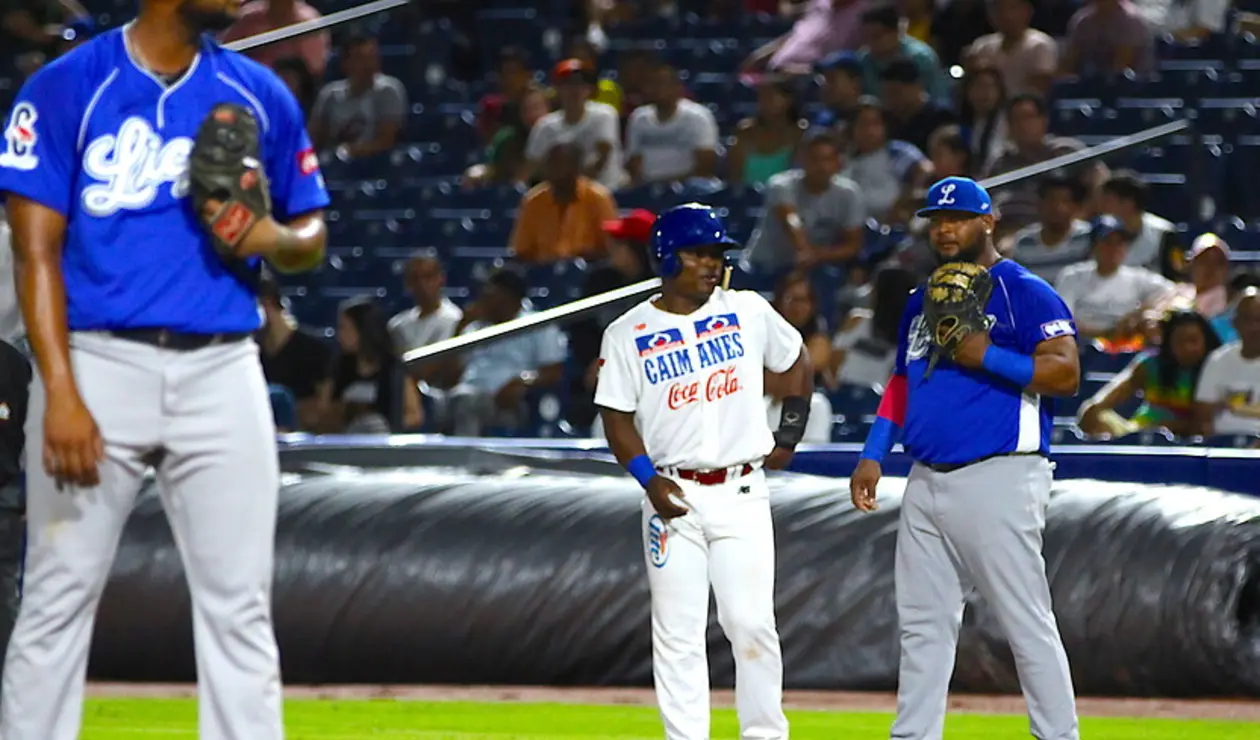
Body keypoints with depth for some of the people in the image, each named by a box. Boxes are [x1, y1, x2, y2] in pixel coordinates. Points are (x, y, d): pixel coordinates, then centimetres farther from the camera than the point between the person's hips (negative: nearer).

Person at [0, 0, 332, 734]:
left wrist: (275, 239, -7)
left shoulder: (260, 95, 9)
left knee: (239, 606, 1)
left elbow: (312, 234, 18)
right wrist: (61, 394, -15)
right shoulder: (65, 89, -2)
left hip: (222, 371, 3)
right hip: (99, 364, -3)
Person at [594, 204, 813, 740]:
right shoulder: (628, 334, 0)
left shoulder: (748, 312, 5)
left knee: (752, 623, -6)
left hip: (742, 494, 0)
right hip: (674, 496, 0)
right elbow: (616, 417, 0)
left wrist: (789, 434, 12)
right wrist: (649, 479, -13)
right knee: (677, 632, 0)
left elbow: (797, 362, 20)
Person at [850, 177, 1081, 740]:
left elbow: (1066, 373, -13)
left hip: (999, 477, -8)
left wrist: (987, 357, -20)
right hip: (927, 481, 8)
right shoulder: (922, 303, 19)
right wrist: (874, 454, 16)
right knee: (922, 624, 9)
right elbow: (902, 381, 26)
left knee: (1027, 623, -7)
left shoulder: (1025, 293, -4)